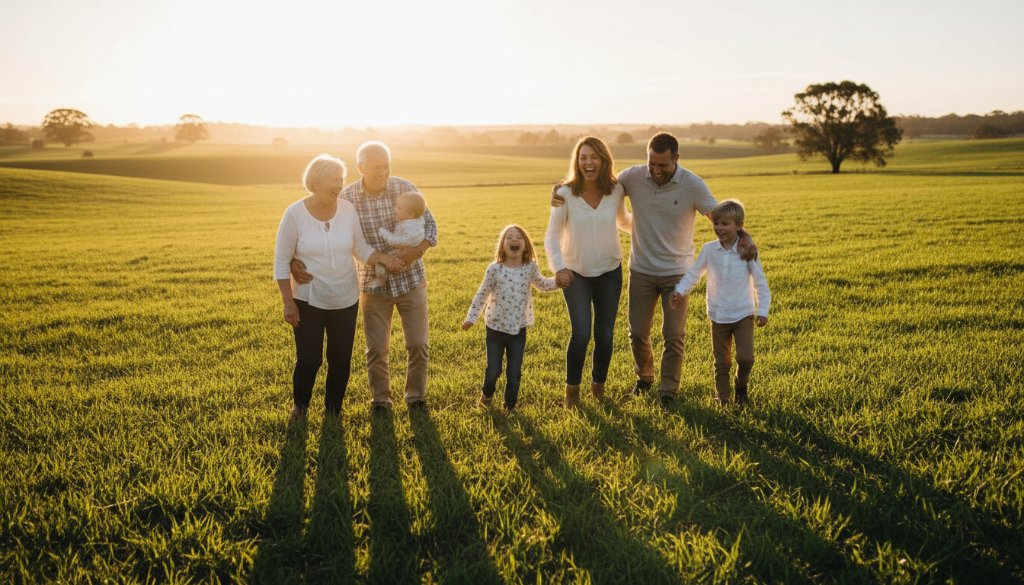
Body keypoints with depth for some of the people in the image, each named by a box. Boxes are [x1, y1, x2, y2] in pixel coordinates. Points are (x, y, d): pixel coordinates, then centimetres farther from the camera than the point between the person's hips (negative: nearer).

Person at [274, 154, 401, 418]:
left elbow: (361, 249, 3)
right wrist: (288, 303, -10)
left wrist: (383, 258, -16)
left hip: (345, 299, 3)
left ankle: (334, 408, 33)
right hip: (308, 300, -3)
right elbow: (281, 261, -8)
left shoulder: (348, 209, -6)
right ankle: (300, 404, 30)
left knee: (341, 360, 9)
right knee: (309, 359, -1)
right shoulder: (295, 214, -14)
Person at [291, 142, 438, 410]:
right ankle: (380, 399, 30)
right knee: (376, 349, 8)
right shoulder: (346, 198, -12)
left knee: (418, 344, 7)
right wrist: (295, 260, -25)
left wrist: (415, 252, -26)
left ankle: (416, 395, 29)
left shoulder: (405, 189, -11)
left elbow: (429, 225, -6)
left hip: (411, 280, 0)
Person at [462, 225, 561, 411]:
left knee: (514, 373, 6)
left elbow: (542, 284, 16)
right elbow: (482, 294, -2)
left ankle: (510, 406, 25)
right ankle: (486, 394, 37)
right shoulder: (495, 269, -13)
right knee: (494, 370, 5)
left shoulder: (530, 268, -5)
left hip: (519, 329, 2)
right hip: (496, 328, -2)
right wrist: (471, 318, 0)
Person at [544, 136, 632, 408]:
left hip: (609, 272, 2)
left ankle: (598, 386, 30)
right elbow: (552, 236, -9)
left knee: (605, 336, 6)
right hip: (576, 274, -2)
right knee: (581, 334, -13)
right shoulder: (566, 194, -14)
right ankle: (571, 389, 10)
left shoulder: (616, 190, -7)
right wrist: (558, 268, -22)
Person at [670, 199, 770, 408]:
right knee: (722, 362, 10)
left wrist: (762, 310, -7)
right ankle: (723, 398, 25)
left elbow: (760, 282, -3)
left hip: (743, 314, -2)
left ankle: (741, 387, 20)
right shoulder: (709, 249, -4)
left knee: (746, 358, -9)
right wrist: (680, 291, -12)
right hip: (719, 316, 2)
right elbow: (694, 273, 3)